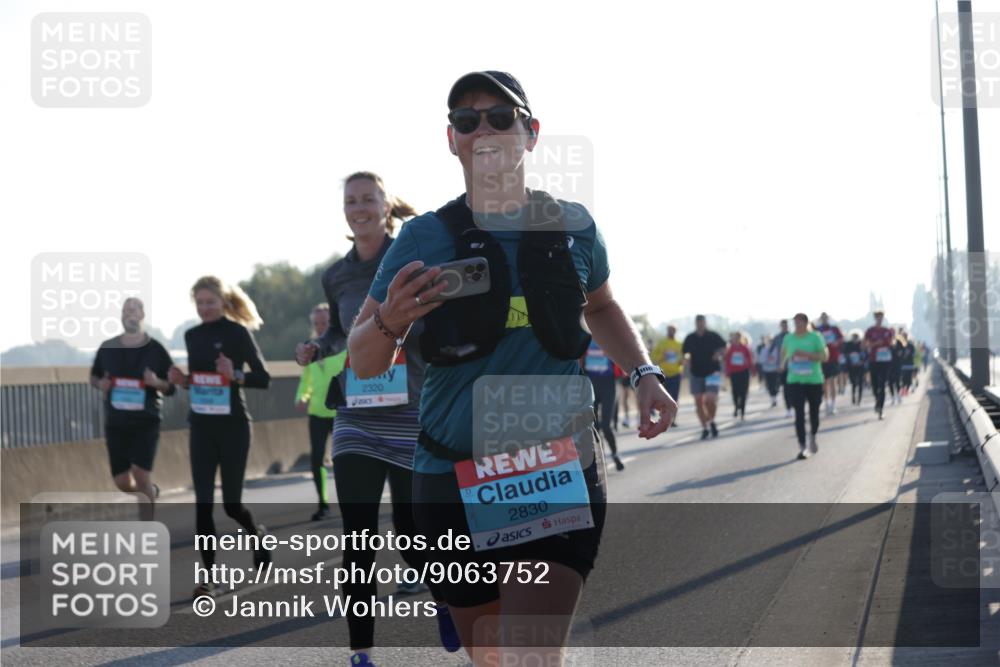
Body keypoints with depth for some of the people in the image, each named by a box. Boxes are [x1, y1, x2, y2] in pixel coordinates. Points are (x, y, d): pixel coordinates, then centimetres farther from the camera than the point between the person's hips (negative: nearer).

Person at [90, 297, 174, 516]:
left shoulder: (156, 350, -3)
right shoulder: (107, 348, 3)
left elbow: (172, 387, 2)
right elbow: (94, 376, 17)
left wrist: (157, 383, -20)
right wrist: (100, 383, -6)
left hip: (146, 422, -3)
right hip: (115, 423, 3)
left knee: (141, 476, -16)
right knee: (122, 483, 5)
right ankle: (150, 491, 39)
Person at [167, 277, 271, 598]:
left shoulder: (237, 332, -8)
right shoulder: (192, 336, 8)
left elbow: (263, 378, -9)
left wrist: (235, 375, -26)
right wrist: (182, 380, -2)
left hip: (232, 426, -4)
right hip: (200, 427, 4)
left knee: (231, 503, 4)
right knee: (202, 502, -3)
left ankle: (257, 535, 37)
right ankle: (209, 575, 3)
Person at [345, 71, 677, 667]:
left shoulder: (573, 227, 3)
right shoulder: (425, 239, -2)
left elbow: (602, 308, 24)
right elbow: (364, 365, 0)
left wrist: (645, 374, 7)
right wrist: (389, 320, -21)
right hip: (454, 479, 1)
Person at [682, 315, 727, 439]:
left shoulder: (713, 336, -2)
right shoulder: (690, 338, 4)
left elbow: (723, 349, 7)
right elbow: (685, 353, 13)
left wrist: (719, 354, -14)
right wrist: (687, 360, -8)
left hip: (712, 372, -3)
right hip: (696, 374, 3)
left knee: (710, 399, -16)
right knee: (698, 402, 1)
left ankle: (712, 421, 11)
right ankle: (705, 428, 13)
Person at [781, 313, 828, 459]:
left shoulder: (815, 337, -5)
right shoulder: (788, 338, 5)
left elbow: (824, 356, -12)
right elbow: (784, 353, 26)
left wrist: (806, 354, -21)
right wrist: (783, 363, 22)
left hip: (814, 380, -1)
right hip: (795, 380, 1)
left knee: (814, 411, 12)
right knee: (799, 413, -10)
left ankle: (813, 438, 40)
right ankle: (802, 447, -12)